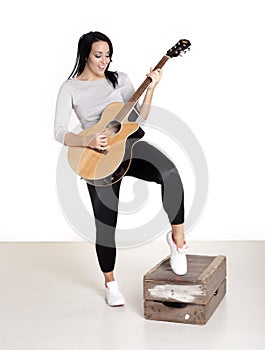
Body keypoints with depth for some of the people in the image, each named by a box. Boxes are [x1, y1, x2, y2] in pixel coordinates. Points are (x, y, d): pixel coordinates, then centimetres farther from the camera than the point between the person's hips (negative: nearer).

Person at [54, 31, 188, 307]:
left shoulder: (119, 79, 7)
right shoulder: (70, 88, 0)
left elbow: (138, 119, 2)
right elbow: (59, 132, -9)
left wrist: (150, 89, -9)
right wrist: (88, 142, -25)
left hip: (130, 145, 1)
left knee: (170, 173, -30)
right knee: (105, 221, 2)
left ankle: (177, 238, -11)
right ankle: (110, 283, 25)